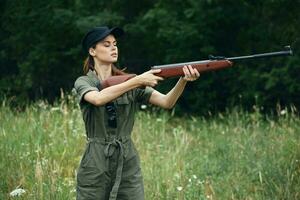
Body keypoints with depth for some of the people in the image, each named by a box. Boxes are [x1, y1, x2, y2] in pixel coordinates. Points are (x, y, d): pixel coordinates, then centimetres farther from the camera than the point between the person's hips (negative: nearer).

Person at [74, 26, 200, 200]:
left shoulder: (129, 81, 6)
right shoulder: (84, 83, -1)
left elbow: (166, 102, -6)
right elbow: (98, 99, -25)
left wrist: (183, 80, -26)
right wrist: (138, 81, -29)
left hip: (129, 166, 2)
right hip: (95, 166, -2)